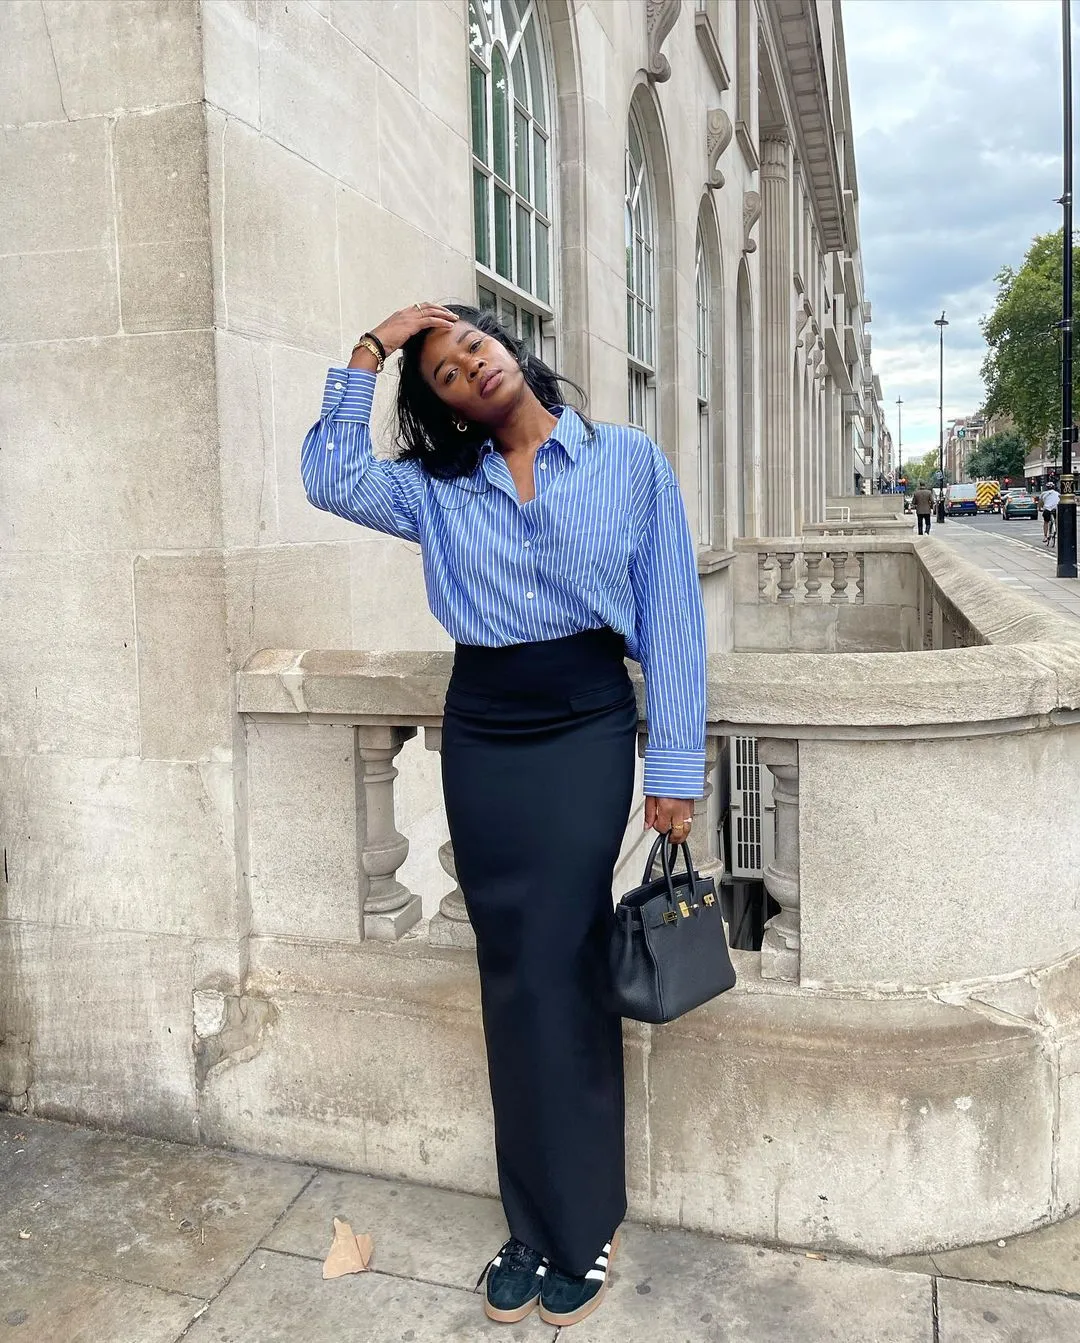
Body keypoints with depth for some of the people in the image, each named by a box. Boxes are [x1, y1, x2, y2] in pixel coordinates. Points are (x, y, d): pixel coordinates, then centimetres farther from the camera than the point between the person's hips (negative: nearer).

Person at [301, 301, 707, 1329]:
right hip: (479, 738, 3)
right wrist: (370, 351, 0)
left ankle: (579, 1227, 16)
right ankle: (534, 1224, 23)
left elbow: (670, 616, -2)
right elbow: (331, 477, -4)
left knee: (559, 976, -4)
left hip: (587, 730, -3)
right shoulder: (439, 487, 9)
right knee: (511, 978, 8)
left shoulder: (628, 460, 1)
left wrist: (674, 769, -5)